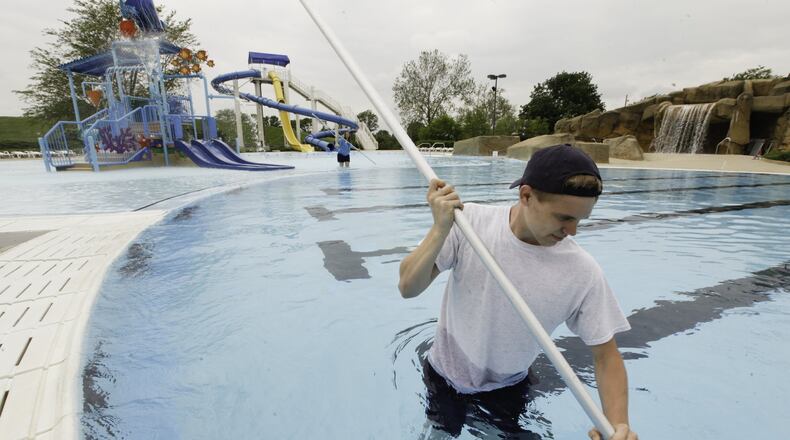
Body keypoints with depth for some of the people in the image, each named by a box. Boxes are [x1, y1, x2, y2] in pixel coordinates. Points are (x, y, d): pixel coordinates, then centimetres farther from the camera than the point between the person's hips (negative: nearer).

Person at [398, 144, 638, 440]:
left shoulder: (584, 272, -23)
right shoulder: (470, 221, -24)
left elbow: (606, 355, -11)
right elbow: (408, 288, -22)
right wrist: (440, 230, -35)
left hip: (507, 390, 0)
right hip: (445, 375, 0)